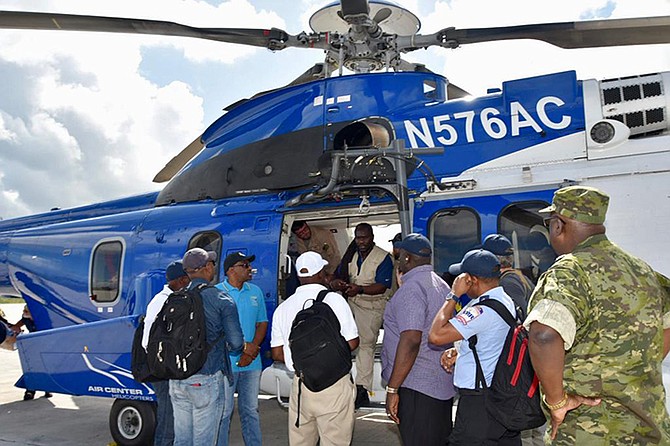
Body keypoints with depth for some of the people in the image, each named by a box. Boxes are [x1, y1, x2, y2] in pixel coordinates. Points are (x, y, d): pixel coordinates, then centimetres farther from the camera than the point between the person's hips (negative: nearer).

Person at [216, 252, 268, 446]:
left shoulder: (255, 291, 9)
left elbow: (262, 322, 11)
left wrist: (253, 348, -7)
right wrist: (243, 346, -15)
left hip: (252, 363, 4)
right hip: (226, 363, -4)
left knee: (251, 411, 14)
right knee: (224, 412, 3)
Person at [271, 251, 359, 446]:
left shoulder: (283, 308, 5)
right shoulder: (334, 299, -7)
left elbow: (277, 354, 8)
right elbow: (352, 343, -6)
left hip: (300, 383, 4)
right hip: (333, 383, -4)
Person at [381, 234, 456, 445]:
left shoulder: (411, 289, -17)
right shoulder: (442, 285, 13)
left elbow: (411, 340, -25)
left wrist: (392, 389, -20)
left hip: (416, 388, -9)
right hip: (444, 386, 9)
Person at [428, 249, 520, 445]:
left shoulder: (483, 310, -23)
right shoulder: (507, 301, 9)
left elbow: (436, 335, -24)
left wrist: (453, 295, -16)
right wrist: (459, 352, 7)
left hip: (479, 403, -10)